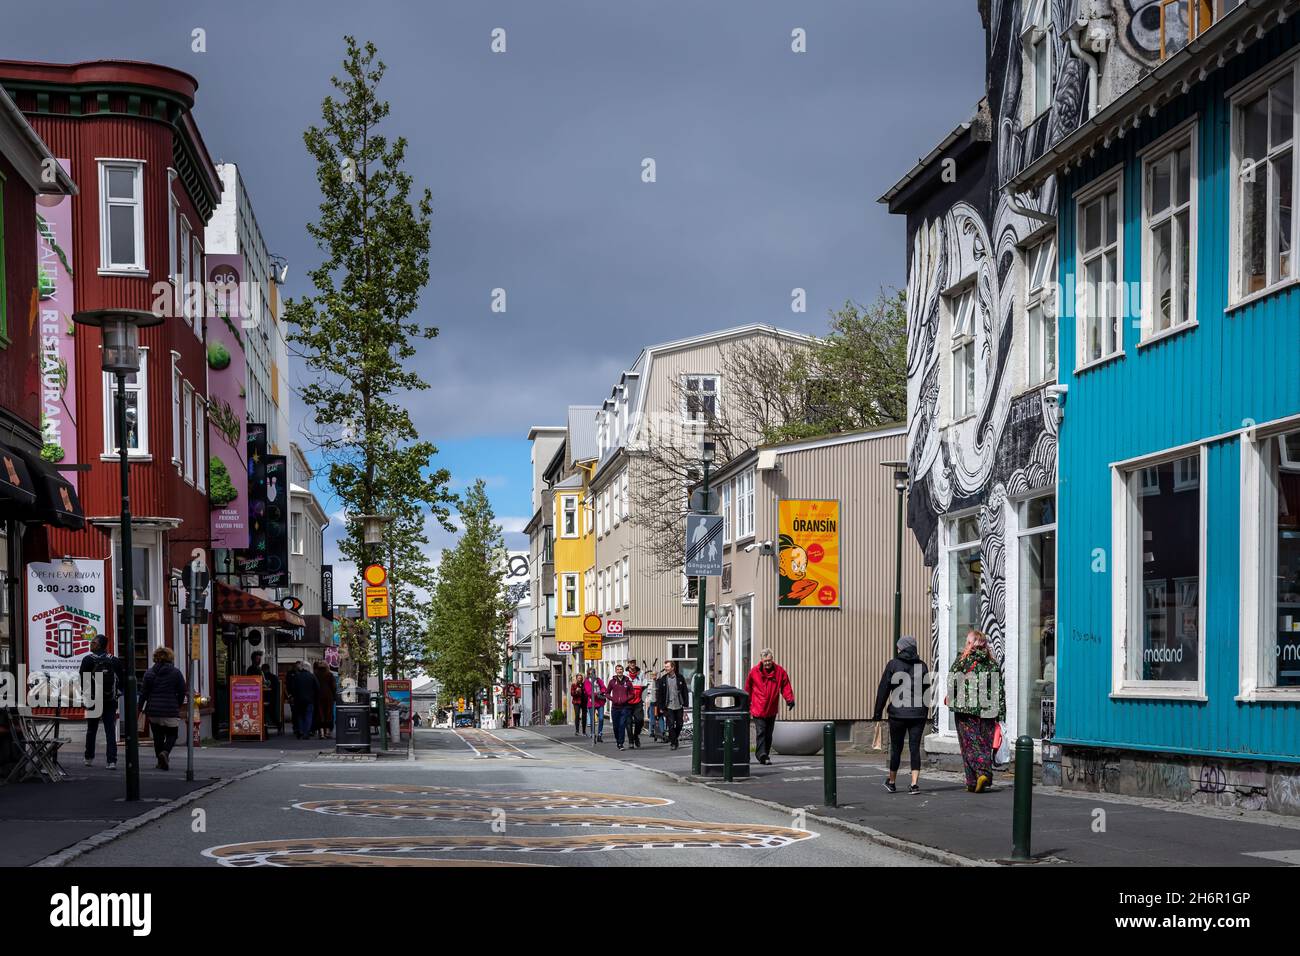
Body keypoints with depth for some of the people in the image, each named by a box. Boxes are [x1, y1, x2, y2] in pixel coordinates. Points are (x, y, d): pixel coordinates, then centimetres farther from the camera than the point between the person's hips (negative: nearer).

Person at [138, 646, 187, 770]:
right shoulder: (176, 672, -1)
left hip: (153, 710, 2)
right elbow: (182, 692, 1)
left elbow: (144, 692, 4)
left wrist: (140, 708, 12)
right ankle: (165, 752, -22)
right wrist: (178, 705, 16)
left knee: (158, 736, 14)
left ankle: (161, 761, 12)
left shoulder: (149, 673, 4)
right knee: (171, 735, 6)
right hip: (170, 711, -2)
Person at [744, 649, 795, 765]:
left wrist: (790, 699, -13)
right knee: (761, 732, -14)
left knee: (768, 734, 11)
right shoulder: (754, 672, -4)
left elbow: (785, 686, 3)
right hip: (758, 709, -3)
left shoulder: (779, 671, -1)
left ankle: (763, 755, 22)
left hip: (772, 710, 3)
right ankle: (762, 755, -22)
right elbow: (748, 689, 6)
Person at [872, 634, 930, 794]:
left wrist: (877, 712, 3)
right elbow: (926, 689, 7)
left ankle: (892, 782, 21)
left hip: (898, 713, -2)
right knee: (915, 748, 3)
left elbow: (883, 690, -3)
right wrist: (925, 711, 16)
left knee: (896, 748, 9)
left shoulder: (893, 664, -3)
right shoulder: (921, 665, 4)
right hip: (918, 714, 2)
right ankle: (915, 783, -7)